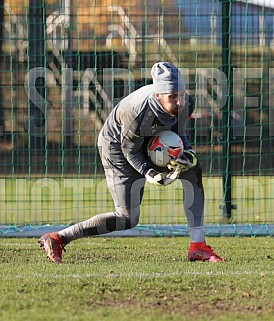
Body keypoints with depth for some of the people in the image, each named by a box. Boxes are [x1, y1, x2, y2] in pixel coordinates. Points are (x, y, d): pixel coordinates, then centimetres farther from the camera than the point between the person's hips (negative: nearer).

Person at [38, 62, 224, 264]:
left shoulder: (181, 104, -18)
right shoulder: (137, 113, -37)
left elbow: (179, 134, 1)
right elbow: (130, 150, -22)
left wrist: (188, 154, -18)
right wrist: (150, 174, -32)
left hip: (148, 144, 7)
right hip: (117, 149, -7)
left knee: (193, 172, -7)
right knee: (128, 218, -11)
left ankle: (198, 247, -3)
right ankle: (58, 238, -4)